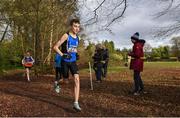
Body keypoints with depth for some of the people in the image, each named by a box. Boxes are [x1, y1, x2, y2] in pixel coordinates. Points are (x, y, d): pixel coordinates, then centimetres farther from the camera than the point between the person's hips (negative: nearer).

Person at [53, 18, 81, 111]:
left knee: (77, 80, -12)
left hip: (73, 61, 4)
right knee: (65, 80, 8)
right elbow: (55, 47, -14)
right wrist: (63, 55, -23)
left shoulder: (77, 37, 7)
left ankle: (76, 103, -11)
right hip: (65, 61, -4)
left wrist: (76, 54, 8)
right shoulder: (66, 36, -12)